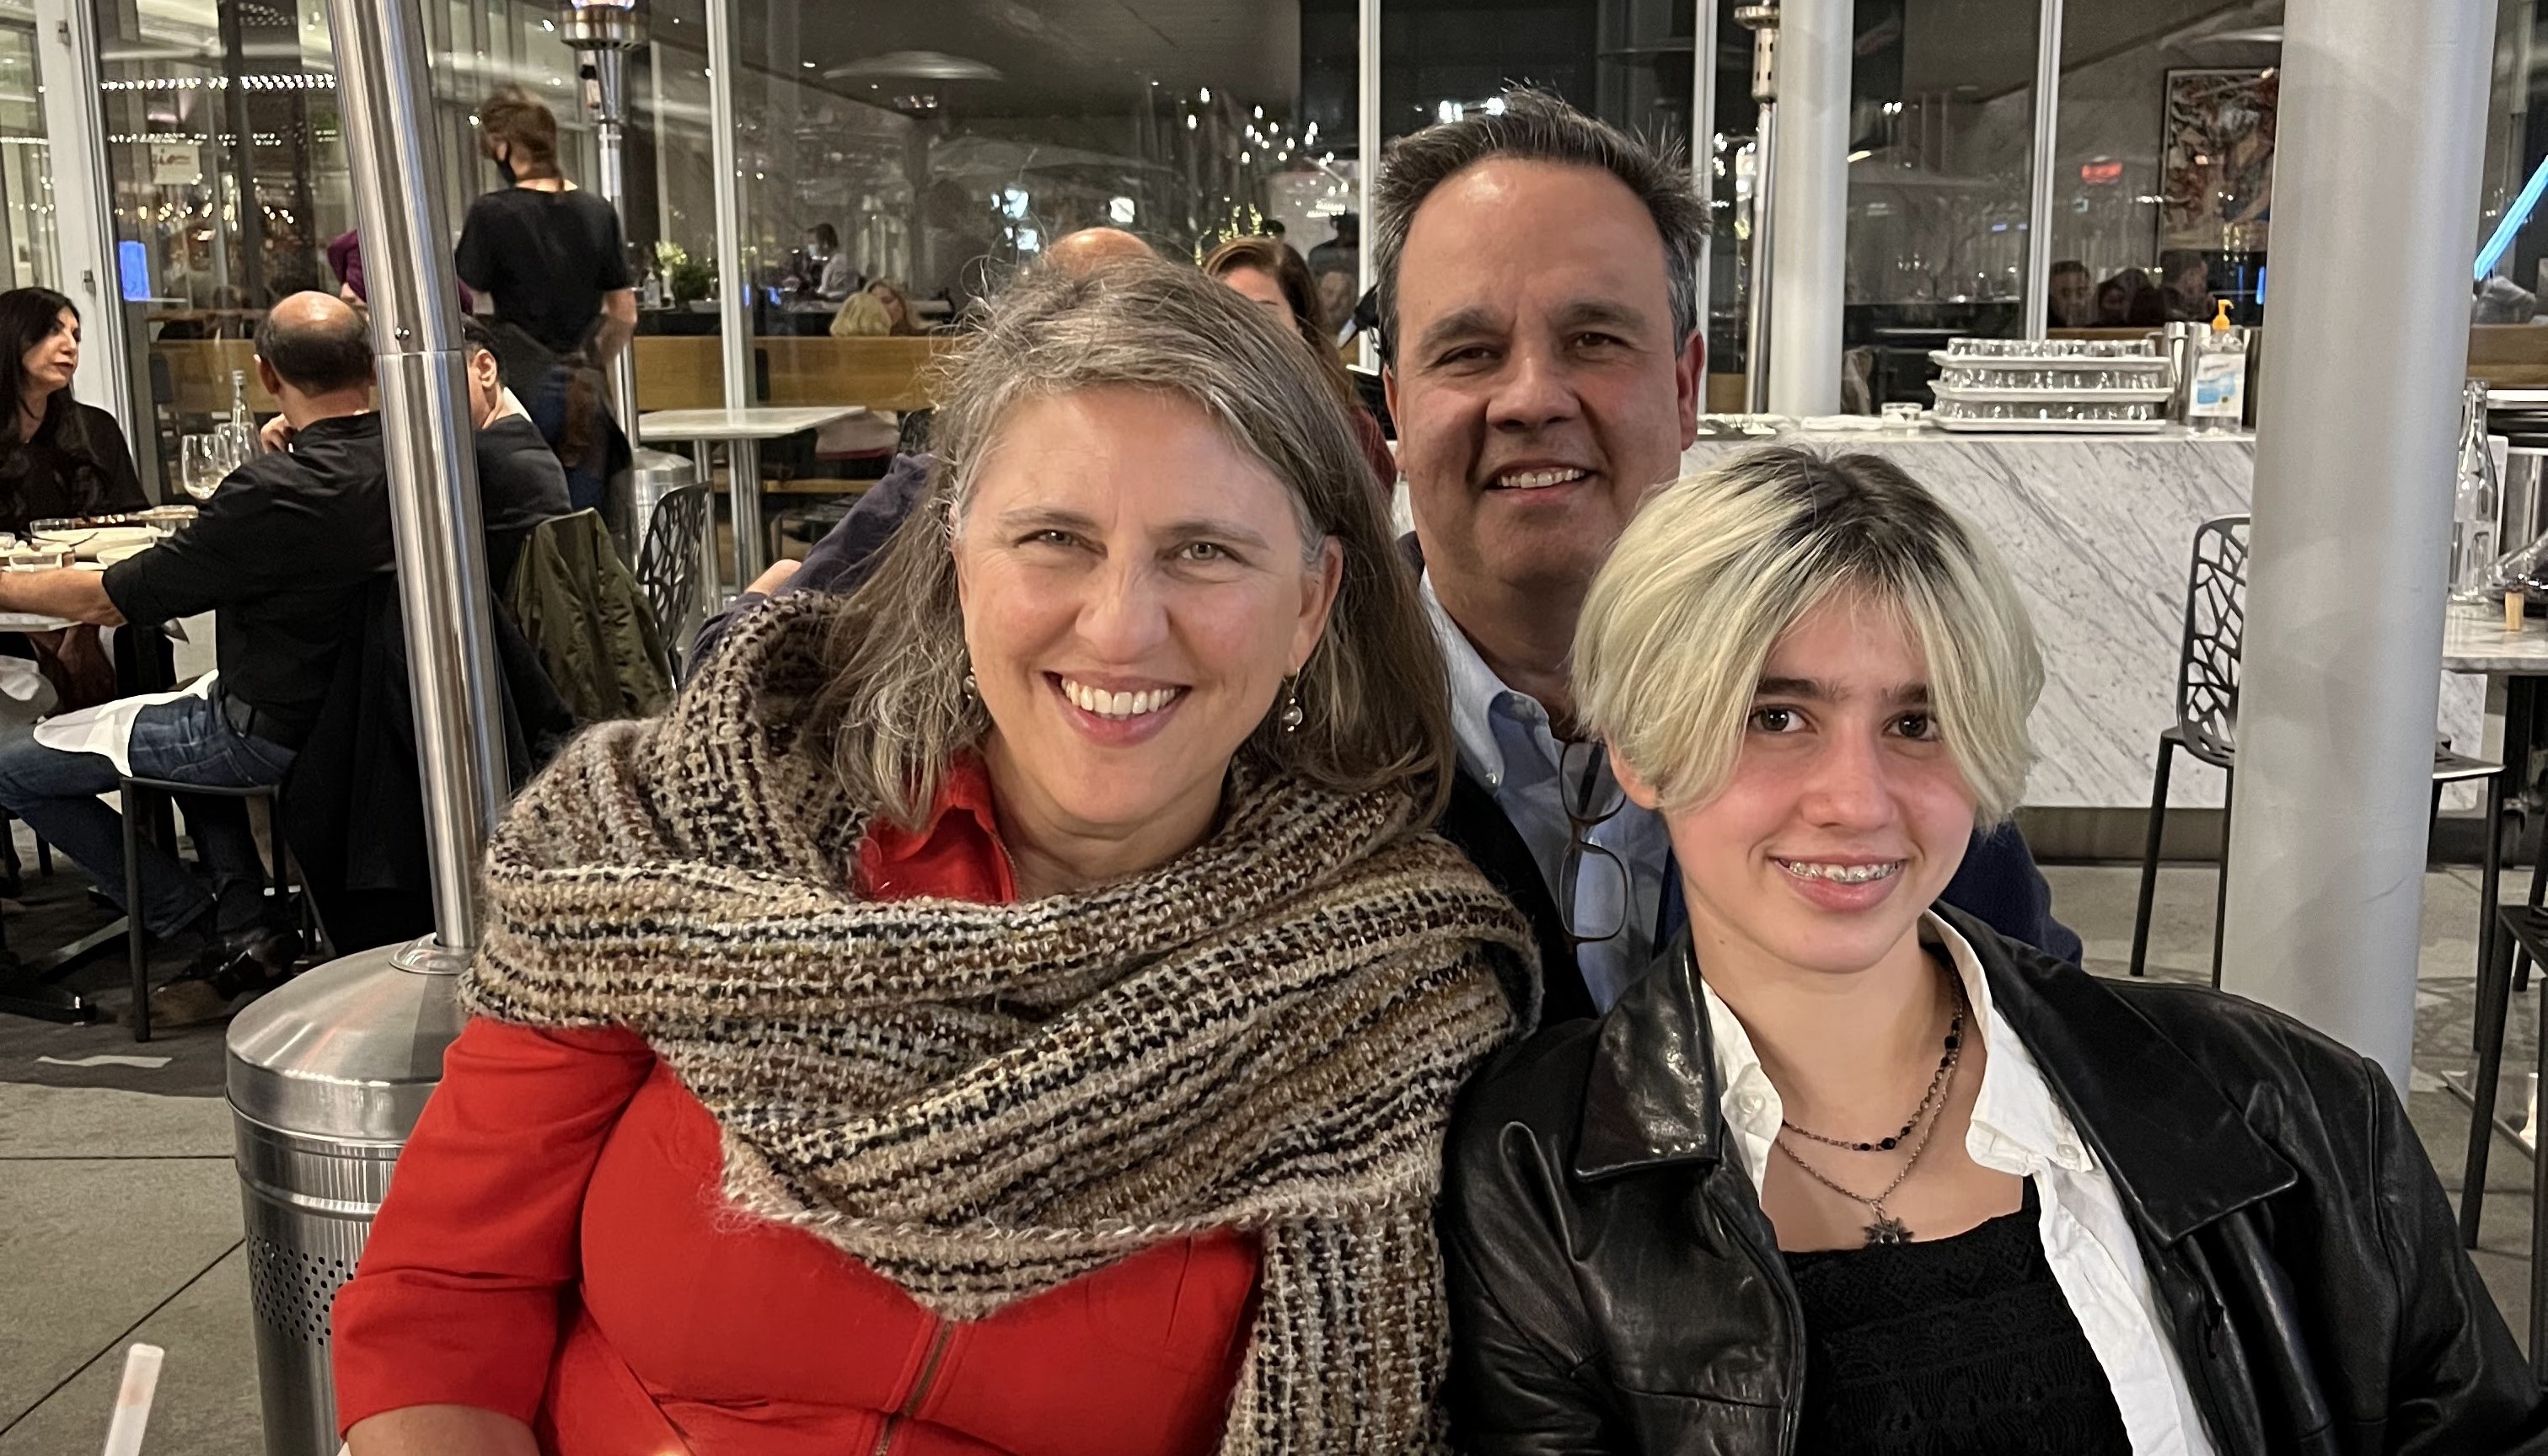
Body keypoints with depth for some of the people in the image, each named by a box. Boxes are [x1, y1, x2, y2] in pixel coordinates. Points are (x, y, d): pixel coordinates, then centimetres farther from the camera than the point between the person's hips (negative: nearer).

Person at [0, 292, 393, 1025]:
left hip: (274, 732, -8)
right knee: (190, 707, 37)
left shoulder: (276, 493, -27)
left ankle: (231, 933, 8)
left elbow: (108, 601, -16)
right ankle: (247, 919, 26)